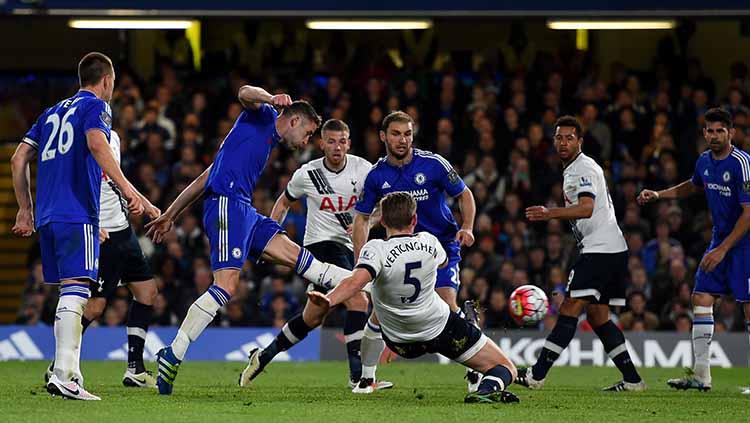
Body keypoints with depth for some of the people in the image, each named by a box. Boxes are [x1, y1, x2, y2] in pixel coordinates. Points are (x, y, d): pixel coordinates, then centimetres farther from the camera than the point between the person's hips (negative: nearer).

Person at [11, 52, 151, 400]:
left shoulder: (53, 112, 24)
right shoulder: (96, 106, 3)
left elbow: (19, 159, 21)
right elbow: (97, 145, -18)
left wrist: (25, 209, 25)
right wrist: (127, 190, -24)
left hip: (47, 215, 8)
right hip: (77, 215, -8)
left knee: (69, 294, 13)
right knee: (75, 292, -14)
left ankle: (71, 373, 12)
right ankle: (62, 376, -25)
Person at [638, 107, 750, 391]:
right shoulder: (704, 161, 6)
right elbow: (693, 186, 30)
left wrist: (722, 250, -20)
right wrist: (658, 195, 18)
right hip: (720, 238, 8)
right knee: (701, 299, 0)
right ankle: (701, 376, 1)